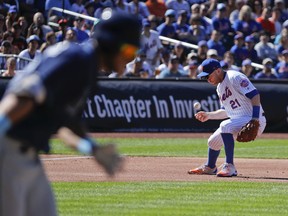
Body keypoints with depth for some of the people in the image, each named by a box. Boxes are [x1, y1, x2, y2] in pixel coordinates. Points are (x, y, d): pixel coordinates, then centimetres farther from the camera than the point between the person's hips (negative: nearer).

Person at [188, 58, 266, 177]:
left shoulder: (234, 77, -15)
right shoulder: (220, 87, 14)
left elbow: (254, 95, -24)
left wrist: (255, 120, -32)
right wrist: (208, 115, 14)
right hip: (237, 120, 10)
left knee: (225, 126, -33)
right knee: (213, 141, 15)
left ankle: (229, 167, -32)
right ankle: (209, 167, 44)